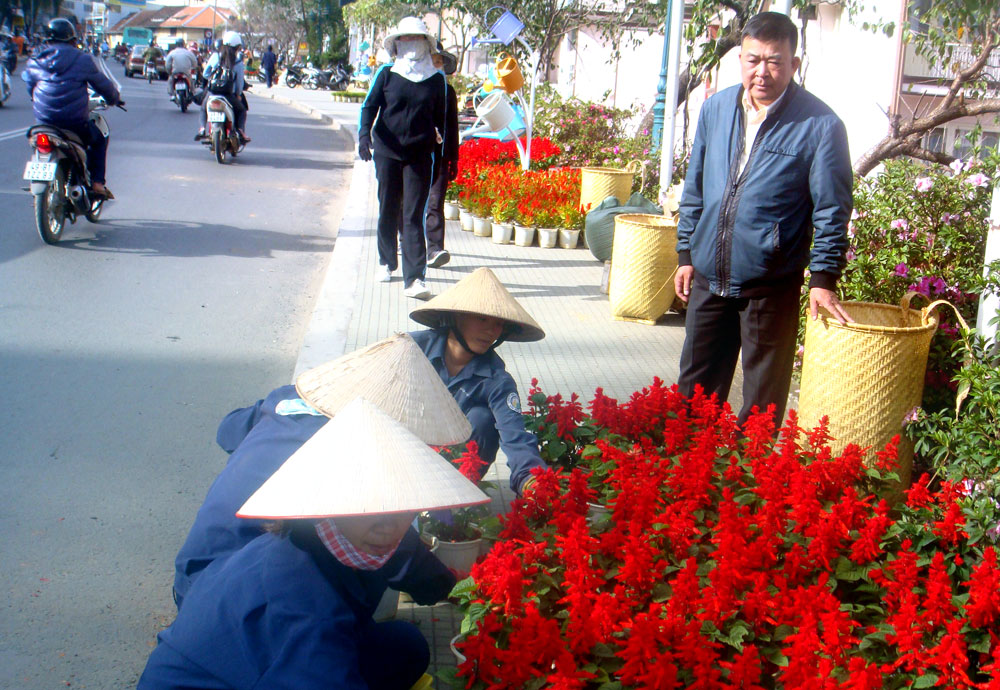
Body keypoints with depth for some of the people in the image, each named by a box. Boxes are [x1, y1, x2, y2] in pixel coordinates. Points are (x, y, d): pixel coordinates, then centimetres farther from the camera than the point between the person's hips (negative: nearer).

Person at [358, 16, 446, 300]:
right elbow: (369, 106, 2)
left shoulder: (437, 79, 5)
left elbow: (440, 117, 12)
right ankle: (386, 262, 34)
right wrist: (364, 134, -16)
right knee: (388, 211, 12)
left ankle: (414, 279, -12)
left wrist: (440, 154, 12)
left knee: (414, 216, -7)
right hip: (387, 152, 1)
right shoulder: (387, 75, 2)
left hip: (420, 155, -1)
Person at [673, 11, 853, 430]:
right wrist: (686, 253, 12)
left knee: (763, 397, 9)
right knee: (695, 384, 17)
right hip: (709, 277, 5)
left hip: (772, 285, -4)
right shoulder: (715, 109, 4)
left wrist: (823, 278, -10)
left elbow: (831, 211, -7)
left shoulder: (820, 125, -10)